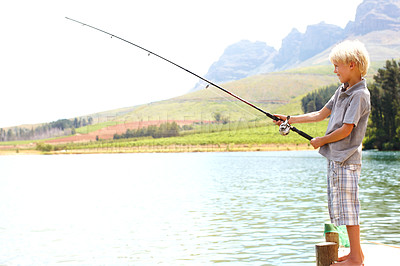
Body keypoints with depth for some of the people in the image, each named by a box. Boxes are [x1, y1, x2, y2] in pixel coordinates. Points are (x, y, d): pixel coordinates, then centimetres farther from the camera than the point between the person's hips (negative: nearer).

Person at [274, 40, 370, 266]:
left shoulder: (360, 95, -14)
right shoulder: (342, 91, 14)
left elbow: (345, 130, -18)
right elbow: (320, 115, 20)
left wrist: (321, 141, -5)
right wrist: (289, 119, 17)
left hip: (347, 159, -9)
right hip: (335, 157, 9)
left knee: (348, 206, -5)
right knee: (341, 207, 12)